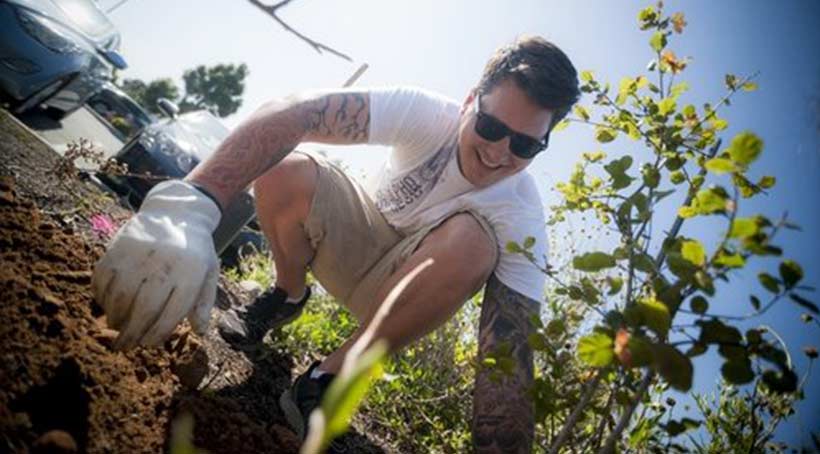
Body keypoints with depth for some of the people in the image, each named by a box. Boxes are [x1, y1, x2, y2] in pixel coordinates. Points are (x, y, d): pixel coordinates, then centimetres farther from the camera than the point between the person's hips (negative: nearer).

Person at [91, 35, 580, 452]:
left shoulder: (522, 220, -27)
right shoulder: (429, 114, -27)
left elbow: (509, 363, -31)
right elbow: (292, 113, -40)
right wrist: (187, 209, -55)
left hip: (401, 292, 0)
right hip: (350, 244, 1)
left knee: (472, 241, -34)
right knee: (285, 170, -29)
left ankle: (330, 378, -16)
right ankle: (288, 296, 4)